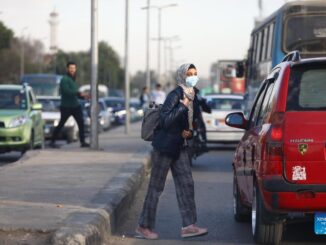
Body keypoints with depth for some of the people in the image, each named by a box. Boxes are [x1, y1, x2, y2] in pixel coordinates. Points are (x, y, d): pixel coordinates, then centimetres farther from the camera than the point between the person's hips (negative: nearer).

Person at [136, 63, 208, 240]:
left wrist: (188, 132, 1)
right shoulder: (176, 95, -17)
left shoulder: (193, 97, 7)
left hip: (179, 147, 8)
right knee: (156, 187, -1)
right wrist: (182, 106, -26)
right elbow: (164, 120, -25)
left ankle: (188, 225, 3)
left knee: (186, 184, 2)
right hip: (165, 146, -8)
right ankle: (143, 226, 8)